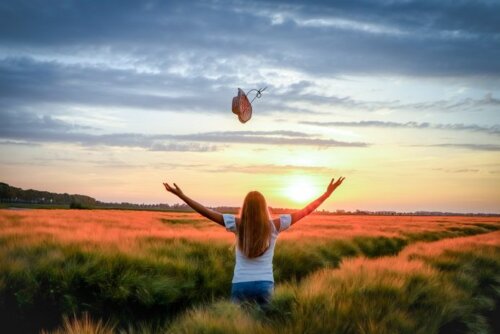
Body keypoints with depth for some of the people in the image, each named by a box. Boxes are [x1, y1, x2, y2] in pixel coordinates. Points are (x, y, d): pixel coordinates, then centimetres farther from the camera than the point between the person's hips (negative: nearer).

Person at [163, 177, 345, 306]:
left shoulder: (238, 225, -4)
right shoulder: (274, 226, -2)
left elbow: (206, 212, -2)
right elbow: (305, 211, 5)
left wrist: (180, 195, 4)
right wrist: (327, 193, 13)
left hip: (241, 285, -1)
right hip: (265, 285, 1)